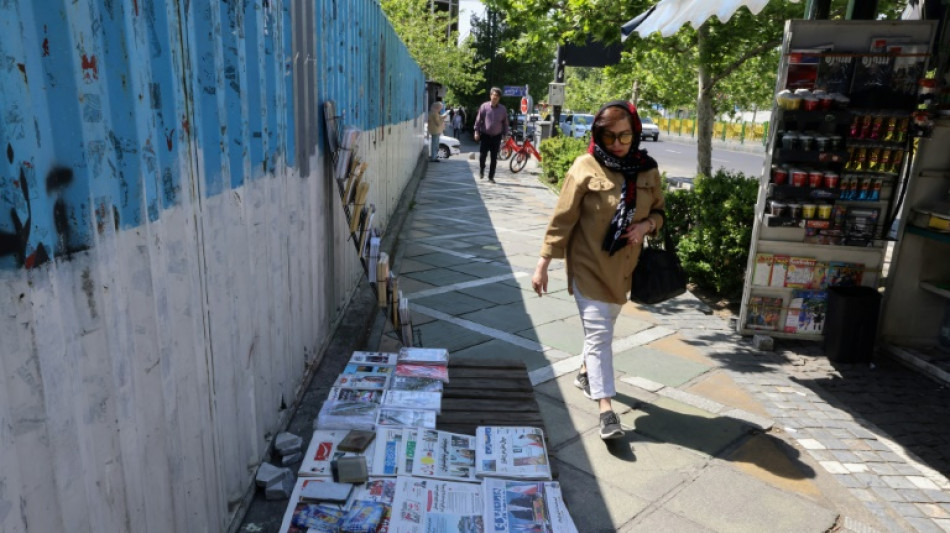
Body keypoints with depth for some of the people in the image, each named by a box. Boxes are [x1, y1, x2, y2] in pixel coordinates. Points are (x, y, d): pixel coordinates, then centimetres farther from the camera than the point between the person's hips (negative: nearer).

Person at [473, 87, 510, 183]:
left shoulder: (503, 109, 4)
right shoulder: (484, 106, -2)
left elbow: (505, 123, 10)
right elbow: (478, 119, 0)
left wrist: (505, 135, 7)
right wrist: (477, 131, -6)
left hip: (496, 136, 2)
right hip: (485, 135, -2)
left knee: (494, 158, 3)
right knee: (482, 155, -4)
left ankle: (491, 177, 12)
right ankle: (481, 170, 25)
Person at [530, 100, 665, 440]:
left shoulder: (647, 170, 1)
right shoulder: (586, 168, -12)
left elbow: (659, 211, 14)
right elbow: (563, 219, -10)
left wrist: (647, 225, -10)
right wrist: (544, 263, -12)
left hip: (624, 264, 5)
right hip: (589, 263, -5)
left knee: (603, 327, 20)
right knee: (598, 332, -6)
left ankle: (586, 373, 44)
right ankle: (606, 408, -2)